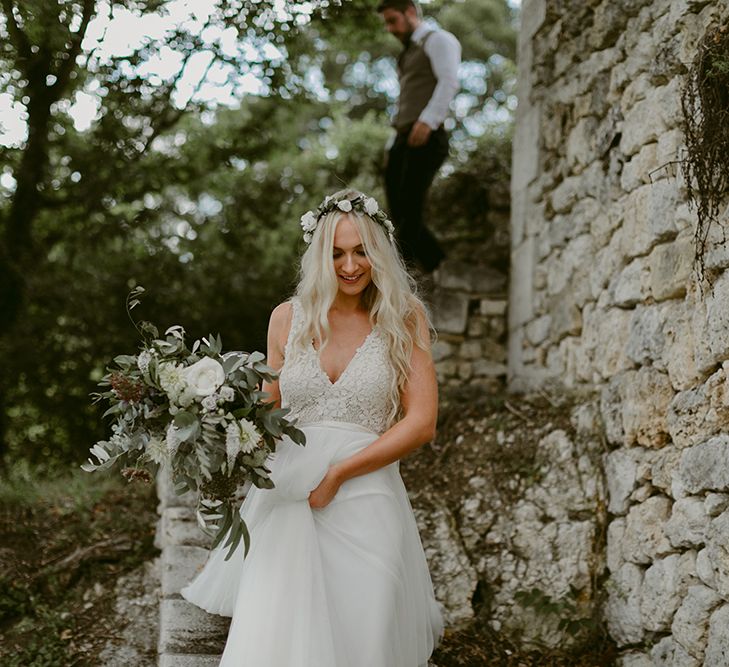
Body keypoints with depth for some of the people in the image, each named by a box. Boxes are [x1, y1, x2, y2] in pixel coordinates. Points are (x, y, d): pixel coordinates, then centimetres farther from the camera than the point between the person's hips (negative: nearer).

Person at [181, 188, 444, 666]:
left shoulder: (404, 319, 2)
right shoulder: (289, 318, 9)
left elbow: (422, 422, -4)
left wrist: (338, 473, -12)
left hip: (365, 502, -1)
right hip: (287, 501, 2)